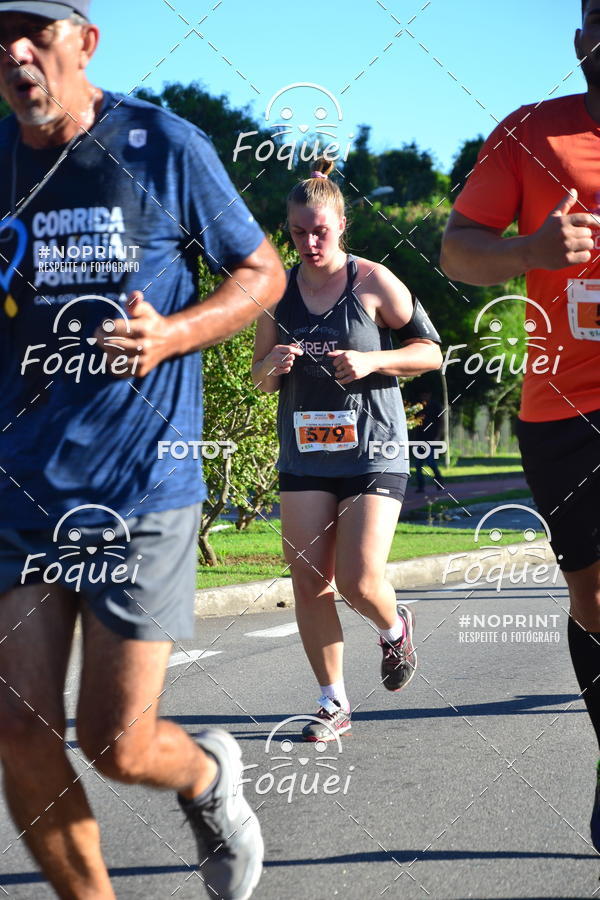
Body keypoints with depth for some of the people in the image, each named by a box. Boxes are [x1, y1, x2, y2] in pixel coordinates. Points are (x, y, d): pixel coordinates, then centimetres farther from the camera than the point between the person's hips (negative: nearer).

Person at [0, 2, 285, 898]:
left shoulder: (165, 146, -3)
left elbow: (263, 273, 6)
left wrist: (171, 337, -11)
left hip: (141, 486, -3)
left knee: (118, 744, -2)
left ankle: (210, 776, 34)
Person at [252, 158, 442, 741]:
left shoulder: (373, 283, -5)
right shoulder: (279, 292, 5)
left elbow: (431, 351, 0)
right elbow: (260, 381, 14)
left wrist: (372, 361, -16)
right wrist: (273, 365, -10)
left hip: (373, 451, -4)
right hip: (304, 455, 4)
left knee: (358, 579, -12)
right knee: (309, 580, -1)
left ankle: (394, 628, 24)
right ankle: (333, 702, 12)